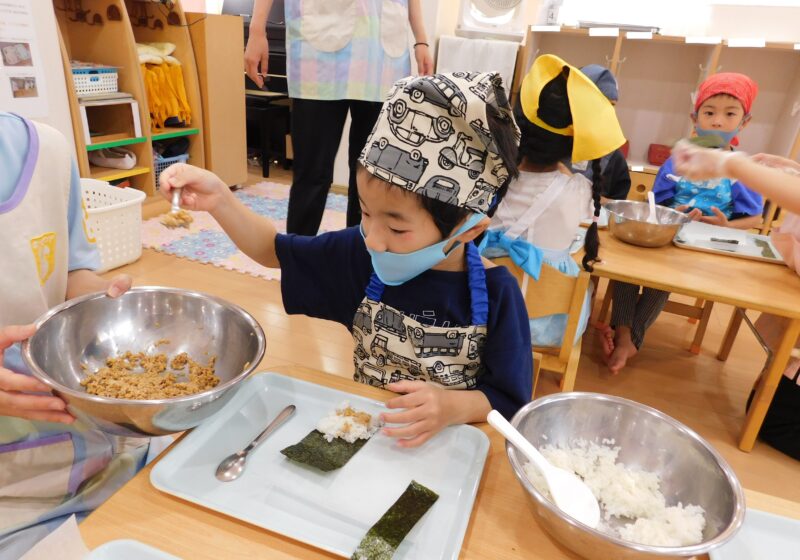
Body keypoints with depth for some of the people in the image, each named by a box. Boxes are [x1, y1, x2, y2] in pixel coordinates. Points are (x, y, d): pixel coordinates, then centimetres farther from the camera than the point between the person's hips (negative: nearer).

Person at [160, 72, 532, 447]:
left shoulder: (496, 295, -19)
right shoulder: (361, 254, -9)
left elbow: (510, 403, -10)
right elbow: (274, 250, 3)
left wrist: (454, 408, -29)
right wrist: (219, 200, -12)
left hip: (445, 444, -1)